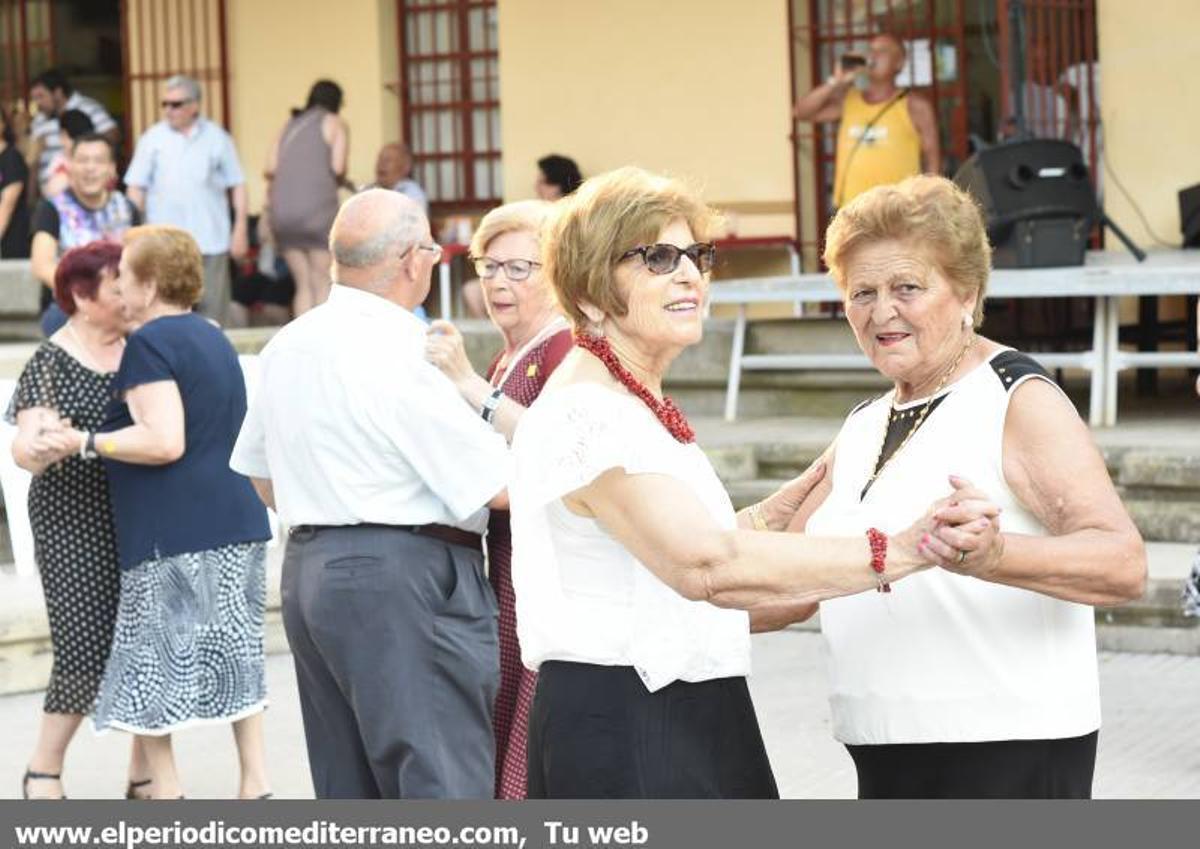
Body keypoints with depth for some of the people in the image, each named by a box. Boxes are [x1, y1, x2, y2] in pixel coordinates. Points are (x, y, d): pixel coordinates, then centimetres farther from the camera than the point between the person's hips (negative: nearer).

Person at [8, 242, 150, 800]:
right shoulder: (50, 364, -5)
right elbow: (25, 448, -15)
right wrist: (42, 446, -36)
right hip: (74, 525, -5)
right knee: (86, 650, -9)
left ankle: (144, 775, 15)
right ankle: (43, 774, 9)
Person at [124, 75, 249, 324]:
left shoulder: (218, 138, 7)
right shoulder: (152, 139, 6)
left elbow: (237, 185, 8)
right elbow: (136, 188, 6)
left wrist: (240, 229, 2)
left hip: (211, 239, 0)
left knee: (213, 305, 2)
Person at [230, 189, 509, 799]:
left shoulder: (287, 346, 11)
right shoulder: (396, 359, -16)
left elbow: (263, 479, 22)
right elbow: (502, 486, -14)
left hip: (308, 568, 9)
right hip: (403, 587, -9)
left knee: (348, 792, 14)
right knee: (445, 788, -8)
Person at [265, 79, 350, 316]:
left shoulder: (290, 126, 21)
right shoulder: (335, 124, 7)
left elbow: (271, 168, 9)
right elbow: (338, 168, -5)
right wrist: (340, 181, 15)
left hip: (283, 211, 5)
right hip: (317, 207, -5)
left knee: (304, 285, 9)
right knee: (324, 285, -1)